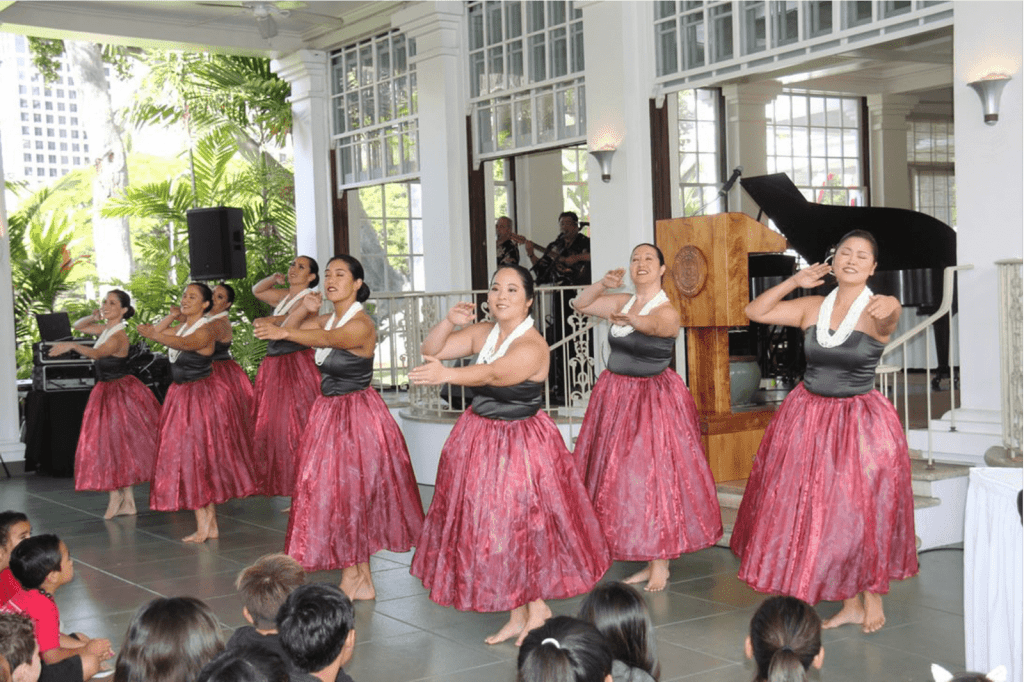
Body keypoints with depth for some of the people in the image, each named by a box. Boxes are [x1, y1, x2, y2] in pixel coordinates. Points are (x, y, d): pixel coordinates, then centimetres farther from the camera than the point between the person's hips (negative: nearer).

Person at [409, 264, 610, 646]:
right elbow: (430, 351, 3)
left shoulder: (532, 347, -19)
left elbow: (490, 374, -36)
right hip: (479, 439, 7)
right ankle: (517, 615, 23)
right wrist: (449, 323, -15)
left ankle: (537, 607, 24)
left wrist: (446, 375, -51)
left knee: (524, 524, 1)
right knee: (487, 525, 10)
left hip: (521, 443, -7)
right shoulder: (482, 333, 4)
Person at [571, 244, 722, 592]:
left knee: (655, 478, -7)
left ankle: (660, 564, 4)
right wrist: (604, 284, -6)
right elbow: (579, 304, 11)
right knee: (622, 477, 8)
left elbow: (654, 325, -36)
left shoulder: (667, 311, -13)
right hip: (617, 397, 7)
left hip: (653, 401, -7)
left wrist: (630, 319, -58)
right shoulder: (622, 302, 7)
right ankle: (650, 562, 17)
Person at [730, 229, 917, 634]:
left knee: (863, 510, 2)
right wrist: (795, 281, -2)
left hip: (860, 422, -4)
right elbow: (754, 311, 5)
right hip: (809, 415, 5)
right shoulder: (812, 307, 3)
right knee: (816, 511, 9)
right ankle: (850, 604, 25)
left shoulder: (876, 311, -10)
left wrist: (887, 308, -59)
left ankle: (873, 599, 24)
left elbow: (888, 315, -35)